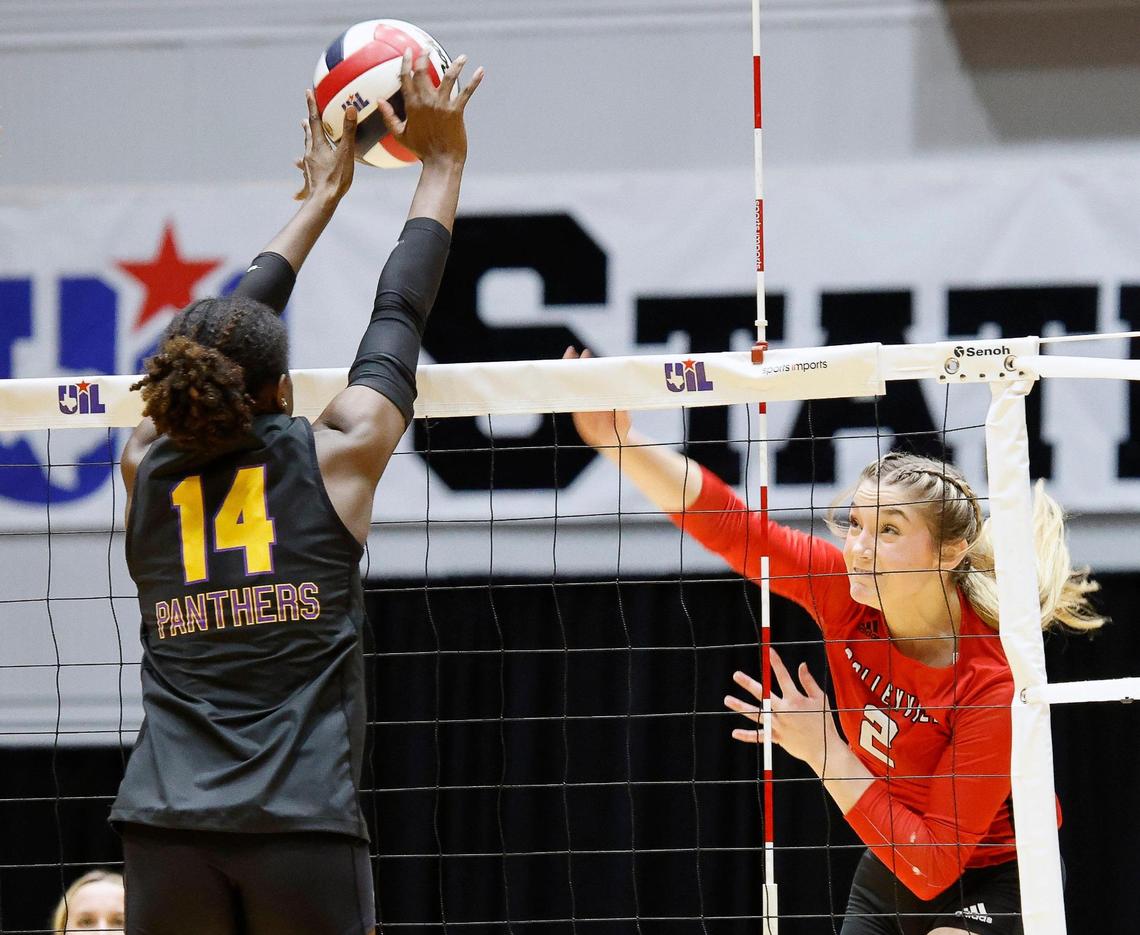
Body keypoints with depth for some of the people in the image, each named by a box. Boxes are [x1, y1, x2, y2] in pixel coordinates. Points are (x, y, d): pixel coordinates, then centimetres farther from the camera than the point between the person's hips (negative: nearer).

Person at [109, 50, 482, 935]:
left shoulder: (148, 469, 12)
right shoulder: (337, 455, 4)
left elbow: (223, 338, 28)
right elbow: (401, 312, 18)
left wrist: (321, 196, 41)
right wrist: (443, 160, 33)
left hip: (166, 830, 3)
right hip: (304, 828, -3)